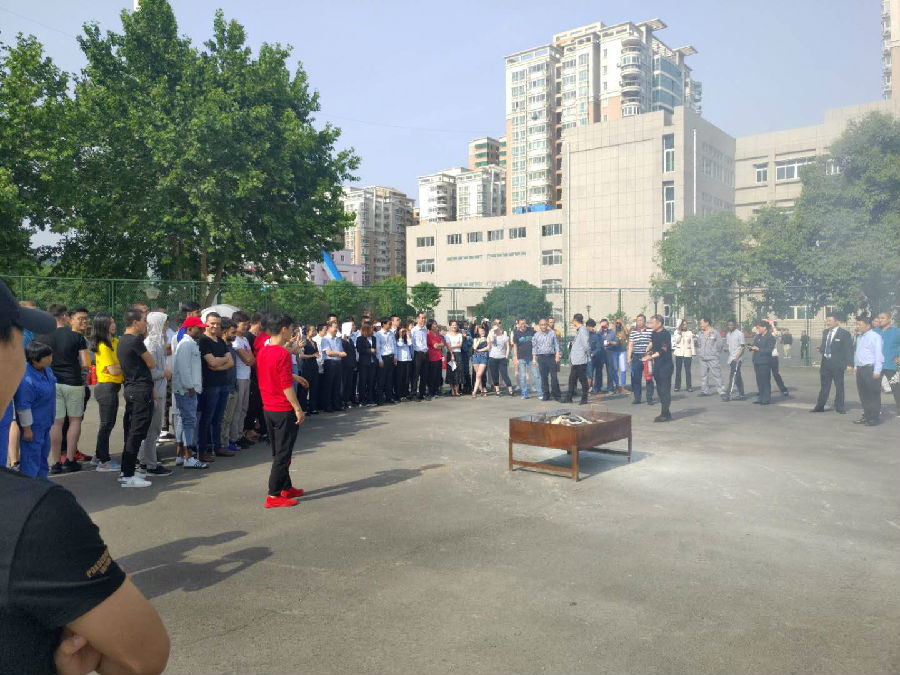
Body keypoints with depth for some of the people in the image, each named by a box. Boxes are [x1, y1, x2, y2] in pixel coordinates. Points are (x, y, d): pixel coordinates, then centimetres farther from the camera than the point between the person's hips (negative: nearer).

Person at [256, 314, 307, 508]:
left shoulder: (262, 352, 7)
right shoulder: (283, 354, -19)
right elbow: (286, 386, -21)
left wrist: (294, 376, 24)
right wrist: (298, 409, -15)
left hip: (268, 409, 9)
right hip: (284, 410, -9)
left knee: (278, 452, 18)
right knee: (283, 454, 0)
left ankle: (286, 487, 30)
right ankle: (274, 495, 3)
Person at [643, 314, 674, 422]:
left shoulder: (666, 334, -13)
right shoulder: (654, 334, 12)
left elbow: (663, 350, -22)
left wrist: (652, 356, -29)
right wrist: (649, 351, 11)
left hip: (665, 365, -8)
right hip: (657, 365, 8)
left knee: (665, 389, -7)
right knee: (660, 389, 11)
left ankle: (665, 414, -4)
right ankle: (666, 413, 20)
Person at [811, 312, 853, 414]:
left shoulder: (844, 334, -7)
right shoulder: (825, 332, 11)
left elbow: (849, 350, -10)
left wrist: (849, 364, -17)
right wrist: (821, 348, -4)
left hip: (837, 364, -5)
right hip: (825, 363, 5)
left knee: (839, 386, 6)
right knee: (824, 386, 10)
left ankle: (839, 407, 16)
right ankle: (820, 406, 15)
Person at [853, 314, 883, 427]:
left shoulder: (875, 337, -9)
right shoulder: (859, 337, 17)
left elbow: (878, 354, -14)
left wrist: (877, 371, -17)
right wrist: (856, 367, 16)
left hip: (871, 369, -8)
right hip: (860, 370, 8)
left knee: (873, 395, -2)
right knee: (863, 395, 12)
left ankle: (874, 418, 3)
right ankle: (866, 416, 20)